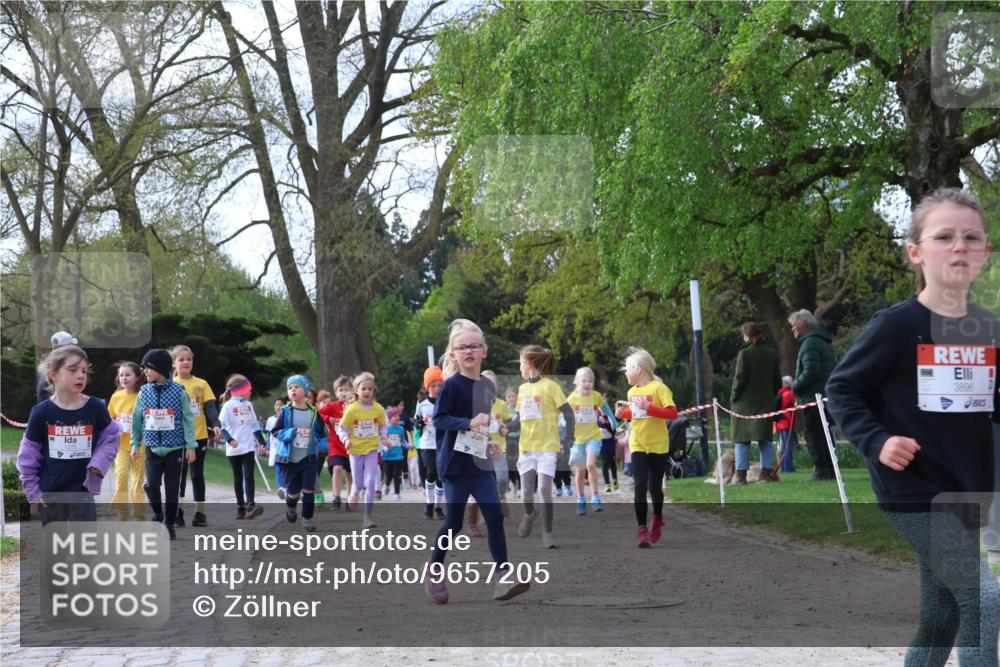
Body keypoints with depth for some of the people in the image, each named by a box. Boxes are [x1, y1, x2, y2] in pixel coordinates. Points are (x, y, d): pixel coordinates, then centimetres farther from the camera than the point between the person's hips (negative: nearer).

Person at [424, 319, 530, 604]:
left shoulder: (489, 386, 8)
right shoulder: (452, 385, -12)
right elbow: (439, 419, -19)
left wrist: (490, 443, 6)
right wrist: (469, 423, -30)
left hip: (481, 463, 6)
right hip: (455, 463, -6)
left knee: (495, 517, -3)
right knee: (454, 522, 3)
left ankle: (504, 577, -3)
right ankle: (434, 574, 20)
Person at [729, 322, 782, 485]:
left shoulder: (744, 353, -11)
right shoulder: (772, 354, 6)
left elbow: (740, 379, -12)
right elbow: (777, 380, 9)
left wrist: (733, 397, -1)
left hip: (745, 403, -4)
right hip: (766, 403, 4)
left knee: (742, 439, 1)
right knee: (765, 438, 9)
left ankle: (741, 473, -2)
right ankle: (767, 471, 5)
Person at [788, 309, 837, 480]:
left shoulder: (810, 343, -13)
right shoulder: (824, 341, 20)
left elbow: (811, 372, -22)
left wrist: (796, 386, -9)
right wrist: (797, 385, 18)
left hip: (813, 397, -10)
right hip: (826, 394, 10)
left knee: (814, 434, -9)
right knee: (825, 434, 13)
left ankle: (821, 469, -12)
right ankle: (830, 469, 16)